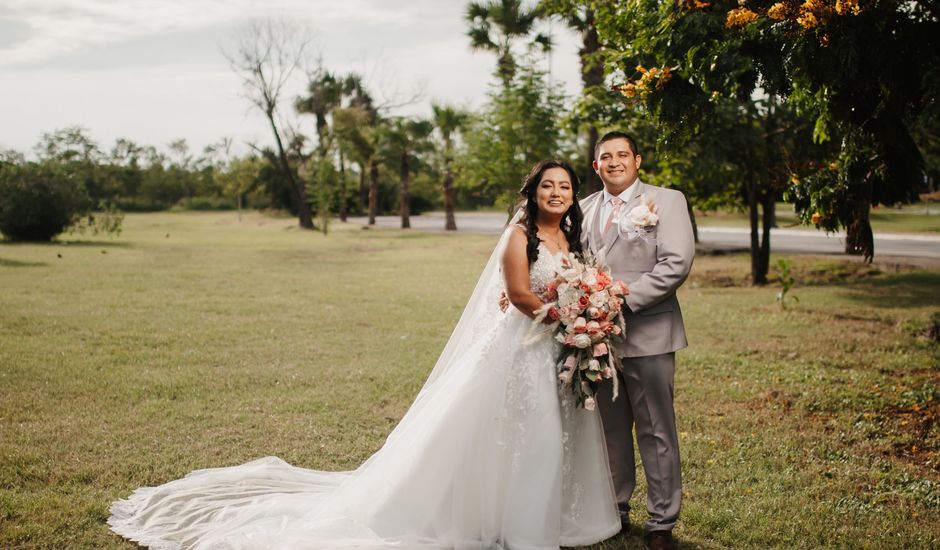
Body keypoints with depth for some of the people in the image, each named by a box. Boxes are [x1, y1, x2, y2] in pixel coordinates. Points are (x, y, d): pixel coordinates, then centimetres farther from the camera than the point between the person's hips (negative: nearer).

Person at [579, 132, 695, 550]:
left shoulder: (667, 201, -2)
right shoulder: (585, 209, 14)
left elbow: (676, 264, -13)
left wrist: (625, 297, -17)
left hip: (646, 335, -5)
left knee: (656, 434, 3)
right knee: (610, 429, 14)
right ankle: (615, 511, 29)